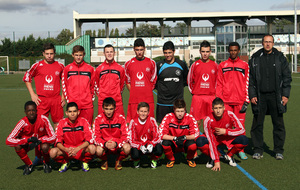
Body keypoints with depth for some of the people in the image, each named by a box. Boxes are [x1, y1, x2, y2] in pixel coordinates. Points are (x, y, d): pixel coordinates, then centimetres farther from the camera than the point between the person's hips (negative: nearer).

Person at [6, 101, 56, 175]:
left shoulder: (43, 119, -25)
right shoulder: (22, 122, -24)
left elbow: (53, 137, -23)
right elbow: (8, 140, -29)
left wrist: (39, 141, -37)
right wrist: (27, 140, -40)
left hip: (41, 142, -1)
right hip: (27, 143, 1)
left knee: (45, 147, -35)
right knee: (17, 146, -31)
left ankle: (46, 163, -1)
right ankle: (29, 165, -3)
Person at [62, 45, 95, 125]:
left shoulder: (90, 69, 7)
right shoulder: (67, 69, 6)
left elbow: (93, 85, 12)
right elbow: (64, 85, 9)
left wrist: (92, 98, 7)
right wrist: (68, 99, 3)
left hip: (87, 104, 0)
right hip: (72, 104, 0)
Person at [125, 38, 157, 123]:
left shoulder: (151, 63, 6)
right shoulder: (128, 64, 6)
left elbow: (153, 81, 12)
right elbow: (127, 81, 14)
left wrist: (147, 92, 6)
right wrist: (133, 92, 5)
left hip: (148, 100, 0)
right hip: (133, 99, 0)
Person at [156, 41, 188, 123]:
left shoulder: (182, 64, 5)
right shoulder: (159, 65, 2)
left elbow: (187, 79, 19)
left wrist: (180, 86, 8)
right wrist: (160, 88, 3)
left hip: (178, 101, 1)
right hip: (163, 103, 0)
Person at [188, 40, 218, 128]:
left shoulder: (215, 65, 7)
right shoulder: (195, 65, 3)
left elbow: (217, 81, 18)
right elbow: (189, 80, 13)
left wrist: (214, 92, 14)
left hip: (211, 97, 1)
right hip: (197, 97, -1)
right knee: (197, 121, -1)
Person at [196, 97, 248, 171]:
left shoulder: (230, 115, -24)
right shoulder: (208, 120, -27)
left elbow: (242, 130, -19)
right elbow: (211, 141, -28)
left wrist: (225, 131, -30)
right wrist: (216, 161, -31)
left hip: (228, 137, 1)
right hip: (214, 137, -1)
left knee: (244, 140, -28)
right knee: (199, 141, -33)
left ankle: (229, 155, 2)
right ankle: (212, 158, -2)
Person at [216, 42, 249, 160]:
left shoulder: (245, 65, 9)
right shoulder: (222, 65, 10)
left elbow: (247, 84, 6)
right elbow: (219, 84, 8)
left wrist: (246, 101, -1)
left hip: (240, 101, 0)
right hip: (225, 101, 0)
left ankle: (240, 150, 11)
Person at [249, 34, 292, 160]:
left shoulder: (280, 58, 6)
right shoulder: (255, 59, 7)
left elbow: (287, 77, 5)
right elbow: (250, 78, 7)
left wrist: (285, 94, -3)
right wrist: (252, 95, -1)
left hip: (276, 96, 0)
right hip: (260, 96, 1)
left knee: (278, 124, 4)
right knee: (257, 124, 3)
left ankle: (279, 151, 16)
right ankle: (258, 150, 14)